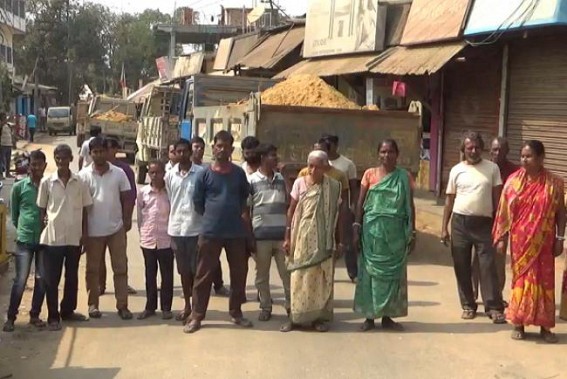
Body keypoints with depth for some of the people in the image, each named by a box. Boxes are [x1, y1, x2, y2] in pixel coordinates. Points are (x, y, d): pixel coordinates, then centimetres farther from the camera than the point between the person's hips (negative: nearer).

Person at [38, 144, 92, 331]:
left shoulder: (79, 182, 1)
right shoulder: (47, 182, -3)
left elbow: (84, 209, 6)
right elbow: (41, 210, 3)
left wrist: (84, 233, 3)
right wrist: (42, 230, -2)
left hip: (74, 237, 2)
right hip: (53, 237, -2)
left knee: (72, 277, 13)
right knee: (51, 279, 3)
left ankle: (68, 311, 27)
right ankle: (53, 316, 12)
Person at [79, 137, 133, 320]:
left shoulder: (119, 173, 1)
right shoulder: (84, 175, -2)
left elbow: (126, 198, 5)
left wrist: (127, 220, -3)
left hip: (116, 228, 1)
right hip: (93, 230, -1)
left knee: (121, 267, 3)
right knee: (93, 268, 9)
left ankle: (122, 305, 10)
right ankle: (93, 304, 21)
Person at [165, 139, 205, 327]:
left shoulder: (201, 173, -6)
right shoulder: (170, 175, 5)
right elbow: (169, 199, 12)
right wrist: (174, 219, 9)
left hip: (196, 228, -3)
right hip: (176, 228, 3)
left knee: (196, 269, 3)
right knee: (183, 269, 12)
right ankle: (187, 306, 23)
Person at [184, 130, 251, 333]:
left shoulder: (239, 173, 2)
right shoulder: (205, 174, -3)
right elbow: (197, 201, 4)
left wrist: (235, 213, 10)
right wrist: (212, 216, 6)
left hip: (236, 231, 2)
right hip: (210, 232, -2)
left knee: (239, 273, 9)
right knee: (204, 275, 3)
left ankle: (236, 313, 25)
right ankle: (197, 316, 11)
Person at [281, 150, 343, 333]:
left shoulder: (334, 186, -1)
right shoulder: (299, 183, -1)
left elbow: (337, 215, 3)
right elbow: (291, 210, 2)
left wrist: (339, 240, 3)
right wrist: (287, 237, 0)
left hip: (323, 239, 0)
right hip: (302, 237, 0)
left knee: (322, 278, 5)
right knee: (299, 277, 3)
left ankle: (319, 316, 15)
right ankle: (295, 316, 10)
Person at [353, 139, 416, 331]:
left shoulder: (404, 177, 3)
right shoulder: (370, 174, 2)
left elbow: (410, 206, 6)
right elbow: (360, 203, 3)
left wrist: (412, 233, 2)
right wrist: (357, 229, -3)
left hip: (395, 231, 1)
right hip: (372, 230, -1)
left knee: (393, 272, 5)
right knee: (371, 271, 3)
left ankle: (387, 316, 16)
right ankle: (369, 316, 12)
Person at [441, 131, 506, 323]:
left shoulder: (492, 168, 2)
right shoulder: (456, 170, 5)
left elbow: (497, 197, 4)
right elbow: (450, 200, 8)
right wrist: (444, 227, 4)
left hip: (484, 223, -2)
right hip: (460, 222, 2)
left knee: (488, 266, -3)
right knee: (462, 267, 6)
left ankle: (494, 307, 1)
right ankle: (468, 305, 18)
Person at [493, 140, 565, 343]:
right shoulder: (513, 181, -1)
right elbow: (504, 211, 1)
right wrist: (501, 238, -2)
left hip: (543, 242, 0)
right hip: (520, 241, 0)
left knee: (544, 280, 4)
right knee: (522, 279, 5)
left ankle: (545, 326, 14)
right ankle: (519, 323, 14)